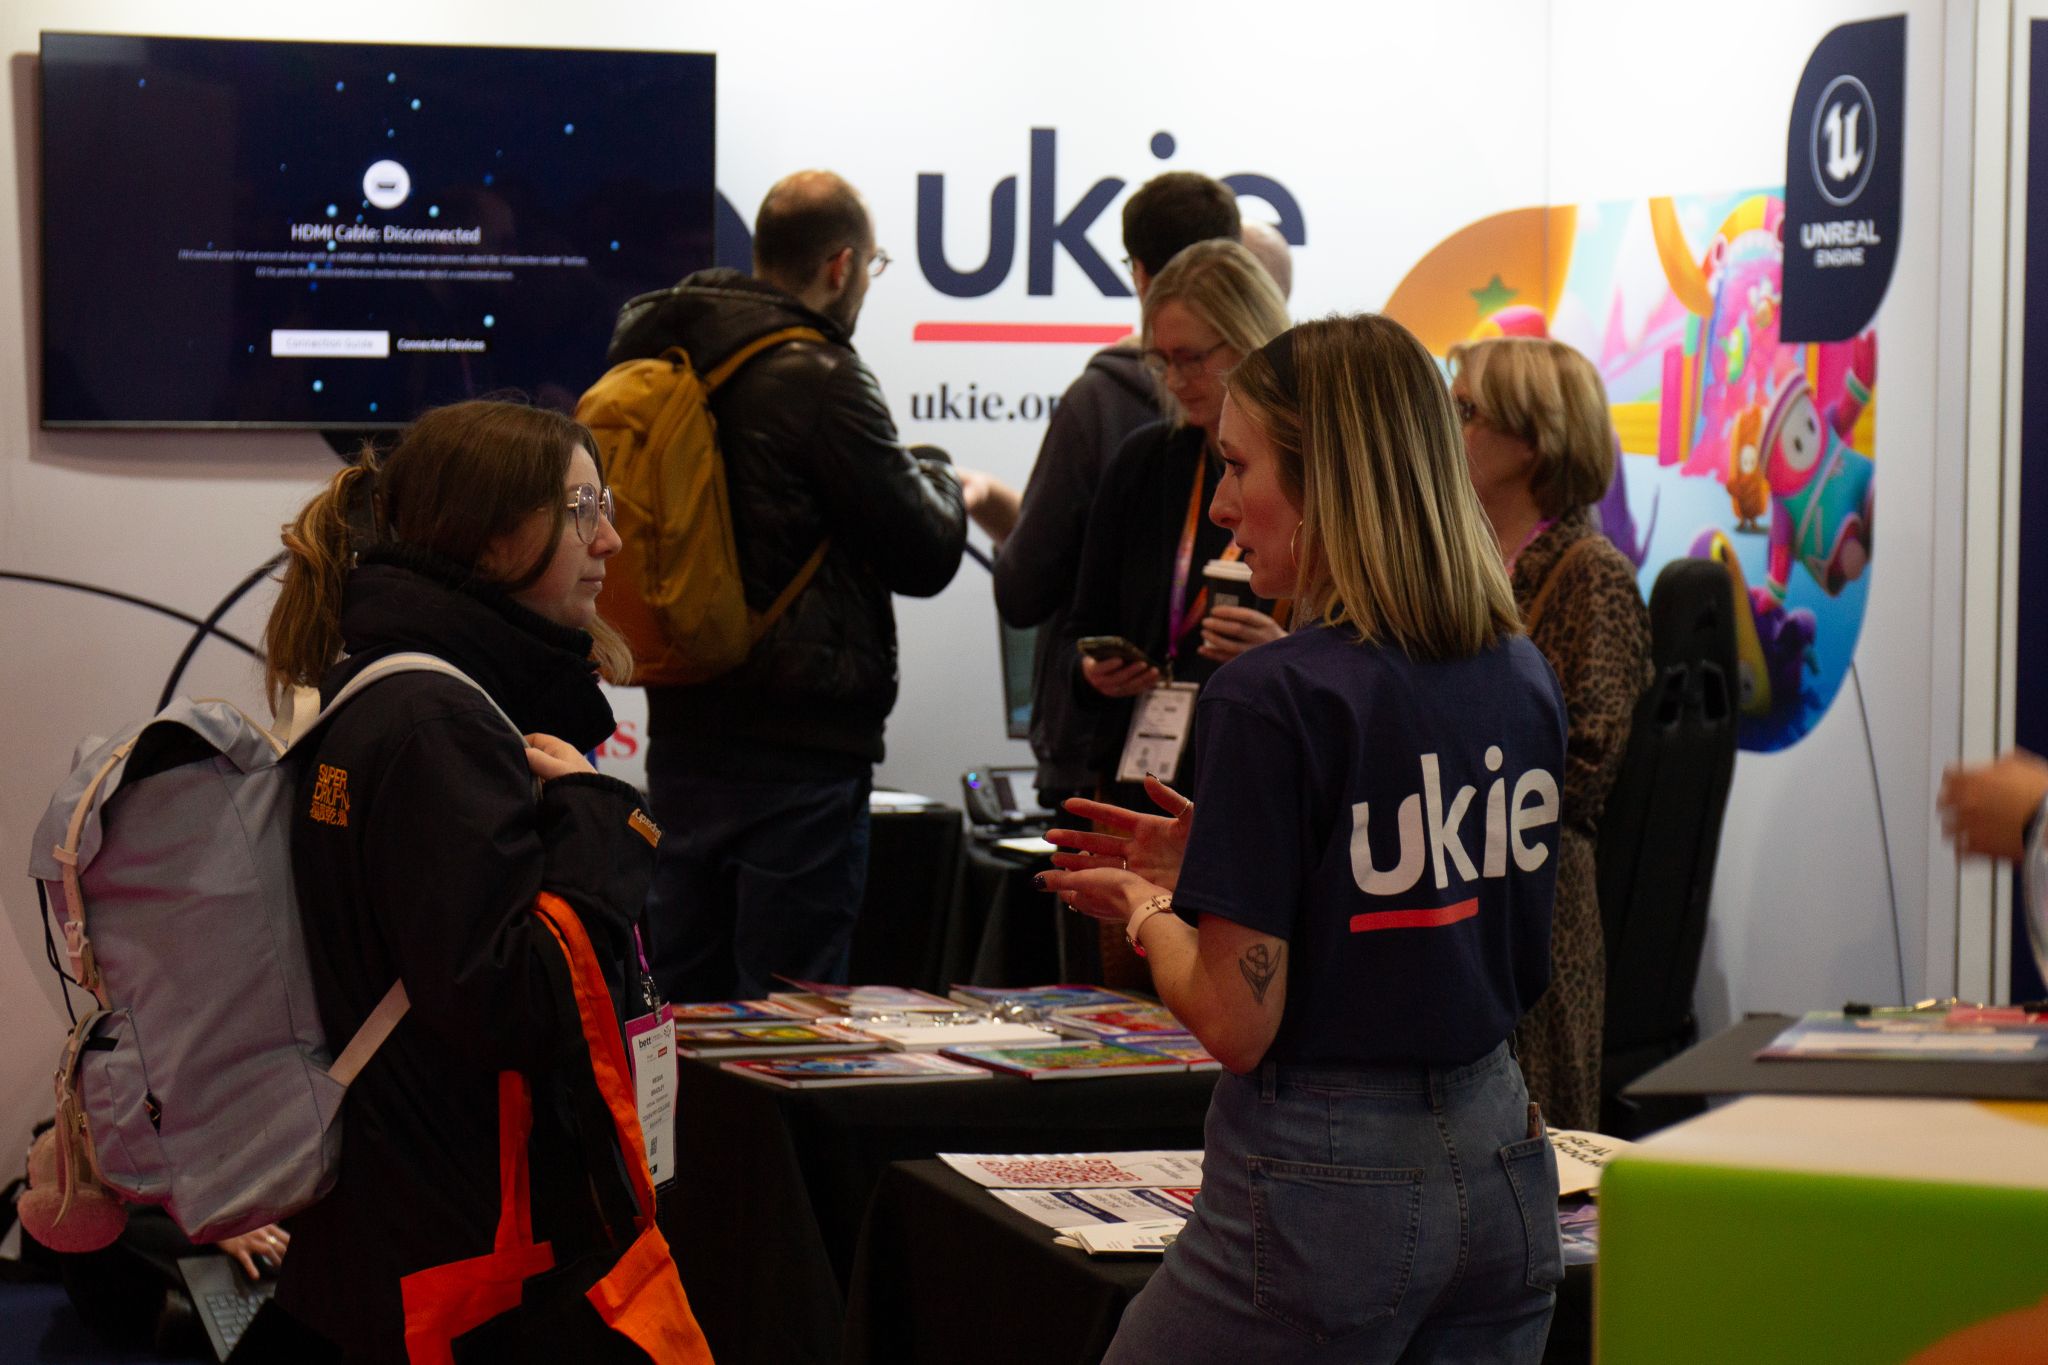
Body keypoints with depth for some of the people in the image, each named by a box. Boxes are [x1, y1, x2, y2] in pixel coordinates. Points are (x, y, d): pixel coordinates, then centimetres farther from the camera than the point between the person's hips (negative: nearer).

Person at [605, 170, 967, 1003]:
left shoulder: (655, 350, 7)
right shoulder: (817, 380, -16)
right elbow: (925, 556, -10)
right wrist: (939, 480, 12)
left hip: (681, 731, 8)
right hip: (798, 745, -8)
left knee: (679, 999, 15)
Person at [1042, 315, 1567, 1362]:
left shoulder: (1272, 698, -17)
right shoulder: (1523, 676, 4)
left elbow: (1237, 1023, -18)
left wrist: (1143, 911, 3)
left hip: (1320, 1184, -7)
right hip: (1502, 1170, 7)